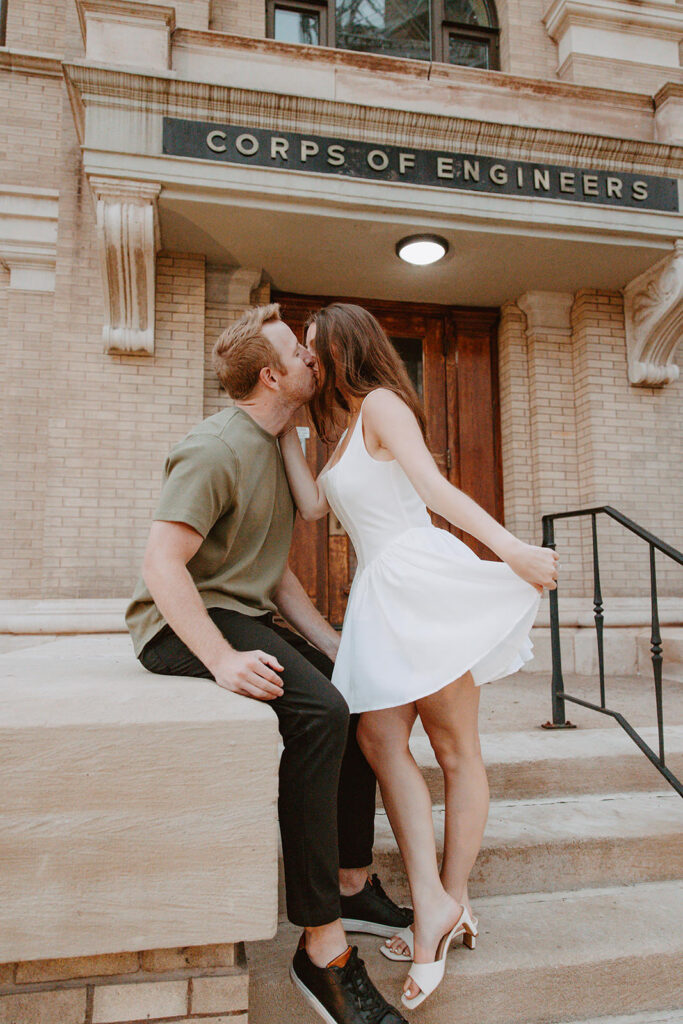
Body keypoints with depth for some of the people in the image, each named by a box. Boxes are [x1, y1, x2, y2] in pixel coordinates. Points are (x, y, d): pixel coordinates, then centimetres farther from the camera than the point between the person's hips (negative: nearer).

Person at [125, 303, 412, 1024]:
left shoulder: (272, 450, 15)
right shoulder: (217, 448, -15)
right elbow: (161, 564, -23)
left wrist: (332, 643, 5)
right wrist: (223, 660, -32)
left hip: (241, 617, 10)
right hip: (180, 622, -10)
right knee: (317, 711, -29)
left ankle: (353, 885, 16)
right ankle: (323, 948, -18)